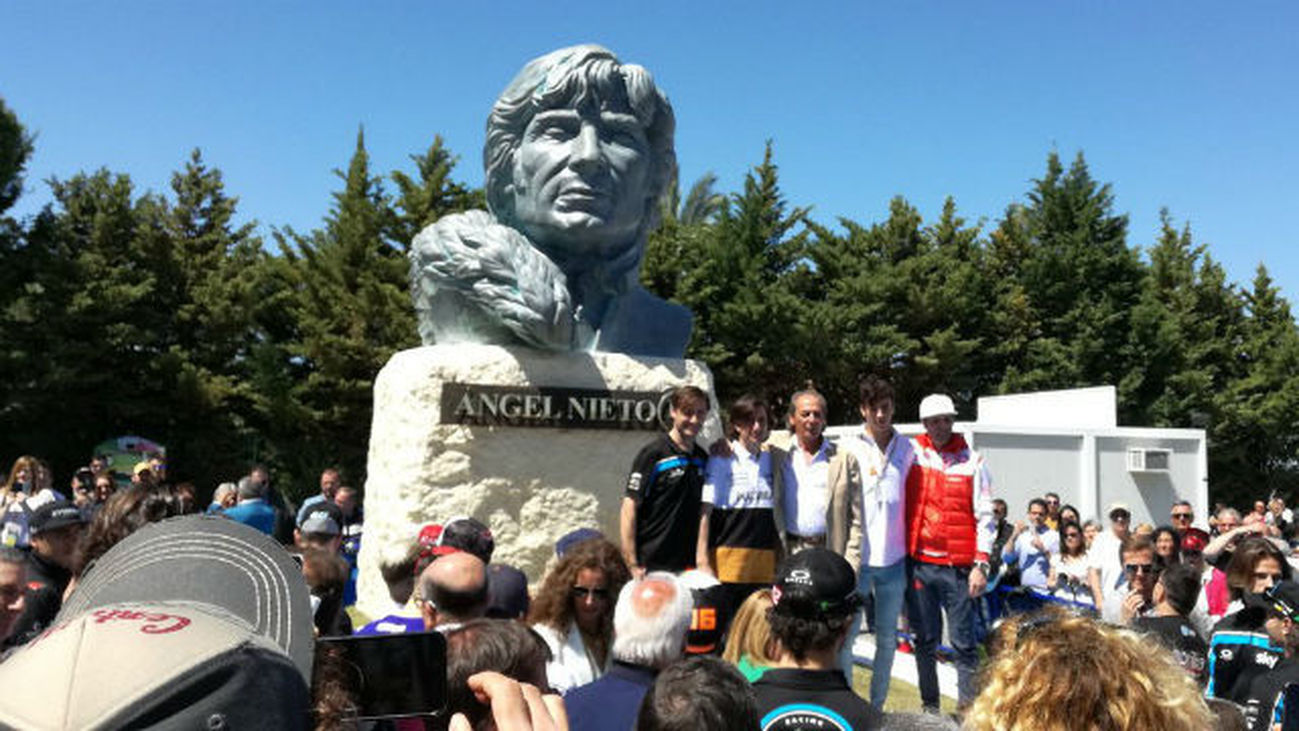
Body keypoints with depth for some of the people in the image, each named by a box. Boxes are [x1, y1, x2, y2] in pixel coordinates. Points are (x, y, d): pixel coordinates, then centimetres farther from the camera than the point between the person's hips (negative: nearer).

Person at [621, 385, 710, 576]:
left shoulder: (703, 458, 10)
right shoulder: (654, 454, -7)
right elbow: (629, 508, -10)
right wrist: (632, 564, -13)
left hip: (689, 566, 5)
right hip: (651, 565, -5)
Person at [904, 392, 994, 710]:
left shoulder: (972, 460, 2)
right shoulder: (911, 454, 4)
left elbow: (984, 516, 1)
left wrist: (980, 564, -5)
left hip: (959, 566, -1)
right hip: (918, 563, 2)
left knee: (963, 642, 0)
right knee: (925, 642, 9)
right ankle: (930, 709, 21)